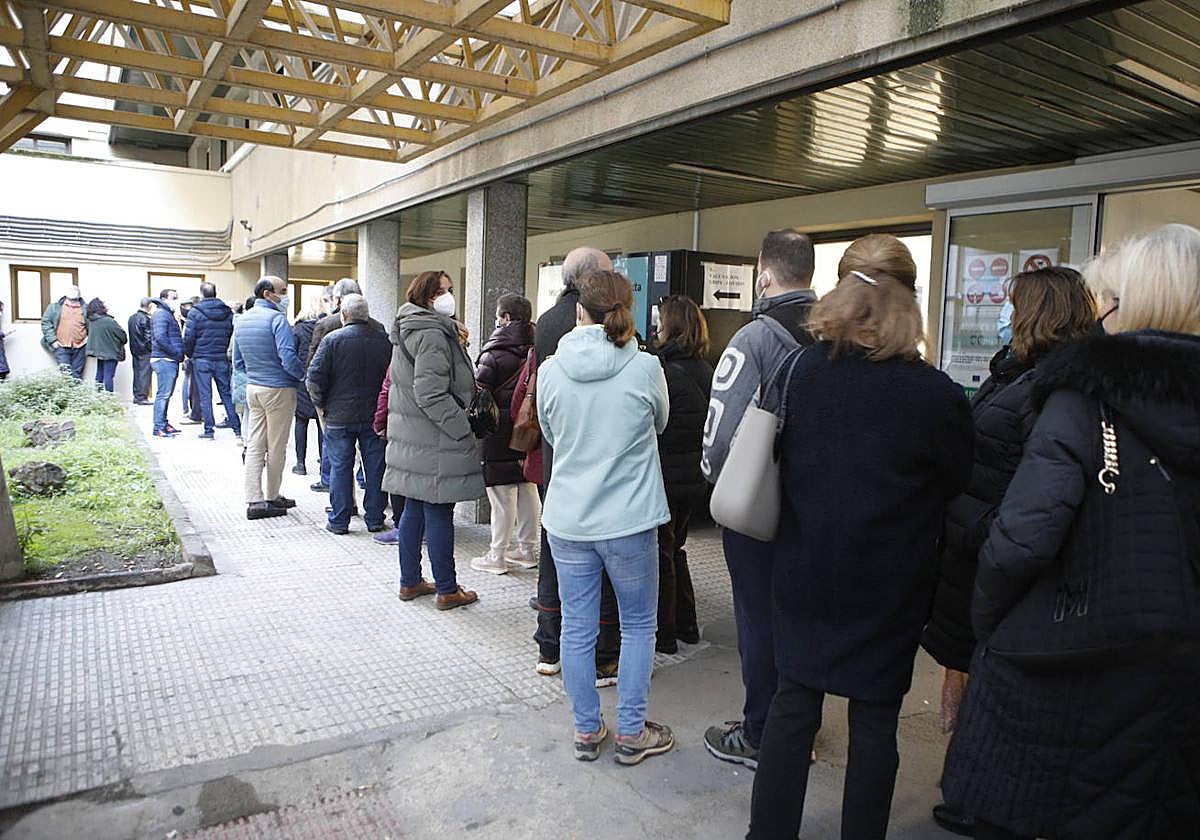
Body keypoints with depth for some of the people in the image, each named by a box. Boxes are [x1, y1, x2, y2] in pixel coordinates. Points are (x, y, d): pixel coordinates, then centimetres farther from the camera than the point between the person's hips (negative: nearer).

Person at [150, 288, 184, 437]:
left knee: (167, 393, 14)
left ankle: (163, 423, 22)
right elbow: (160, 338, -21)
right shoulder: (161, 314, -10)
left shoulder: (169, 314, 22)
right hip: (164, 360, -10)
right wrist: (177, 352, -16)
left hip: (171, 360, 10)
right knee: (163, 394, -9)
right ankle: (158, 427, -6)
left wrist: (179, 354, 11)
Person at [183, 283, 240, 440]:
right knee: (227, 393, 9)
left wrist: (189, 354, 7)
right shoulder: (228, 312, 4)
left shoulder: (196, 312, -7)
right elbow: (232, 335, 7)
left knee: (205, 395, 2)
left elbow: (189, 337, -8)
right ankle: (237, 428, 8)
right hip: (222, 359, 3)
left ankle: (208, 430, 3)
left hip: (202, 359, -3)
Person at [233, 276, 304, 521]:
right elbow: (288, 357, -24)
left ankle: (254, 500, 7)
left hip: (253, 388, 7)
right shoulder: (276, 319, -15)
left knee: (254, 446, 9)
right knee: (276, 447, 5)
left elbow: (238, 363, 16)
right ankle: (272, 498, 15)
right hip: (279, 390, -7)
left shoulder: (241, 321, 11)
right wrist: (303, 376, -8)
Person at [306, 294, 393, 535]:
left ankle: (339, 521, 12)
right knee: (375, 468, 9)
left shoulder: (333, 339, -7)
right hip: (375, 416, 2)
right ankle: (374, 519, 16)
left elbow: (315, 377, -10)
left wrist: (322, 403, 5)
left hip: (340, 416, -2)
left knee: (340, 468, 7)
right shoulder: (384, 340, 0)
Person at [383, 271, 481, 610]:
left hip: (411, 441, 10)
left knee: (414, 510, 16)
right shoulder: (433, 335, -17)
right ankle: (447, 589, 8)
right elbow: (431, 394, -23)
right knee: (439, 514, -2)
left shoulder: (409, 331, 17)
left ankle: (410, 581, 26)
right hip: (434, 444, -10)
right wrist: (464, 431, -17)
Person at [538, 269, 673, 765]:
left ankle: (586, 732, 26)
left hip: (567, 520, 2)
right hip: (629, 521, -2)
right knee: (638, 625, 15)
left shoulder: (550, 370, -5)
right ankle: (632, 733, 24)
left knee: (577, 628, 14)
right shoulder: (645, 368, -11)